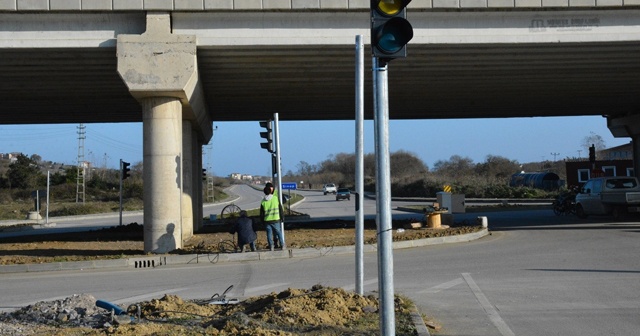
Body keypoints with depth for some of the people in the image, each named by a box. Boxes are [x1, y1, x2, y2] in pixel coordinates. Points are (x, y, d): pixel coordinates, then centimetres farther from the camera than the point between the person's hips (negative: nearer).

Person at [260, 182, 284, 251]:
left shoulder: (263, 202, -4)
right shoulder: (276, 198, -7)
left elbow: (261, 214, 2)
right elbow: (280, 209, -1)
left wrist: (262, 221, 13)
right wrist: (281, 217, 11)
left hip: (267, 221, 0)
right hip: (276, 219, 0)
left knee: (269, 233, 8)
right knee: (278, 232, 12)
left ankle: (271, 246, 7)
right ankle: (282, 245, 14)